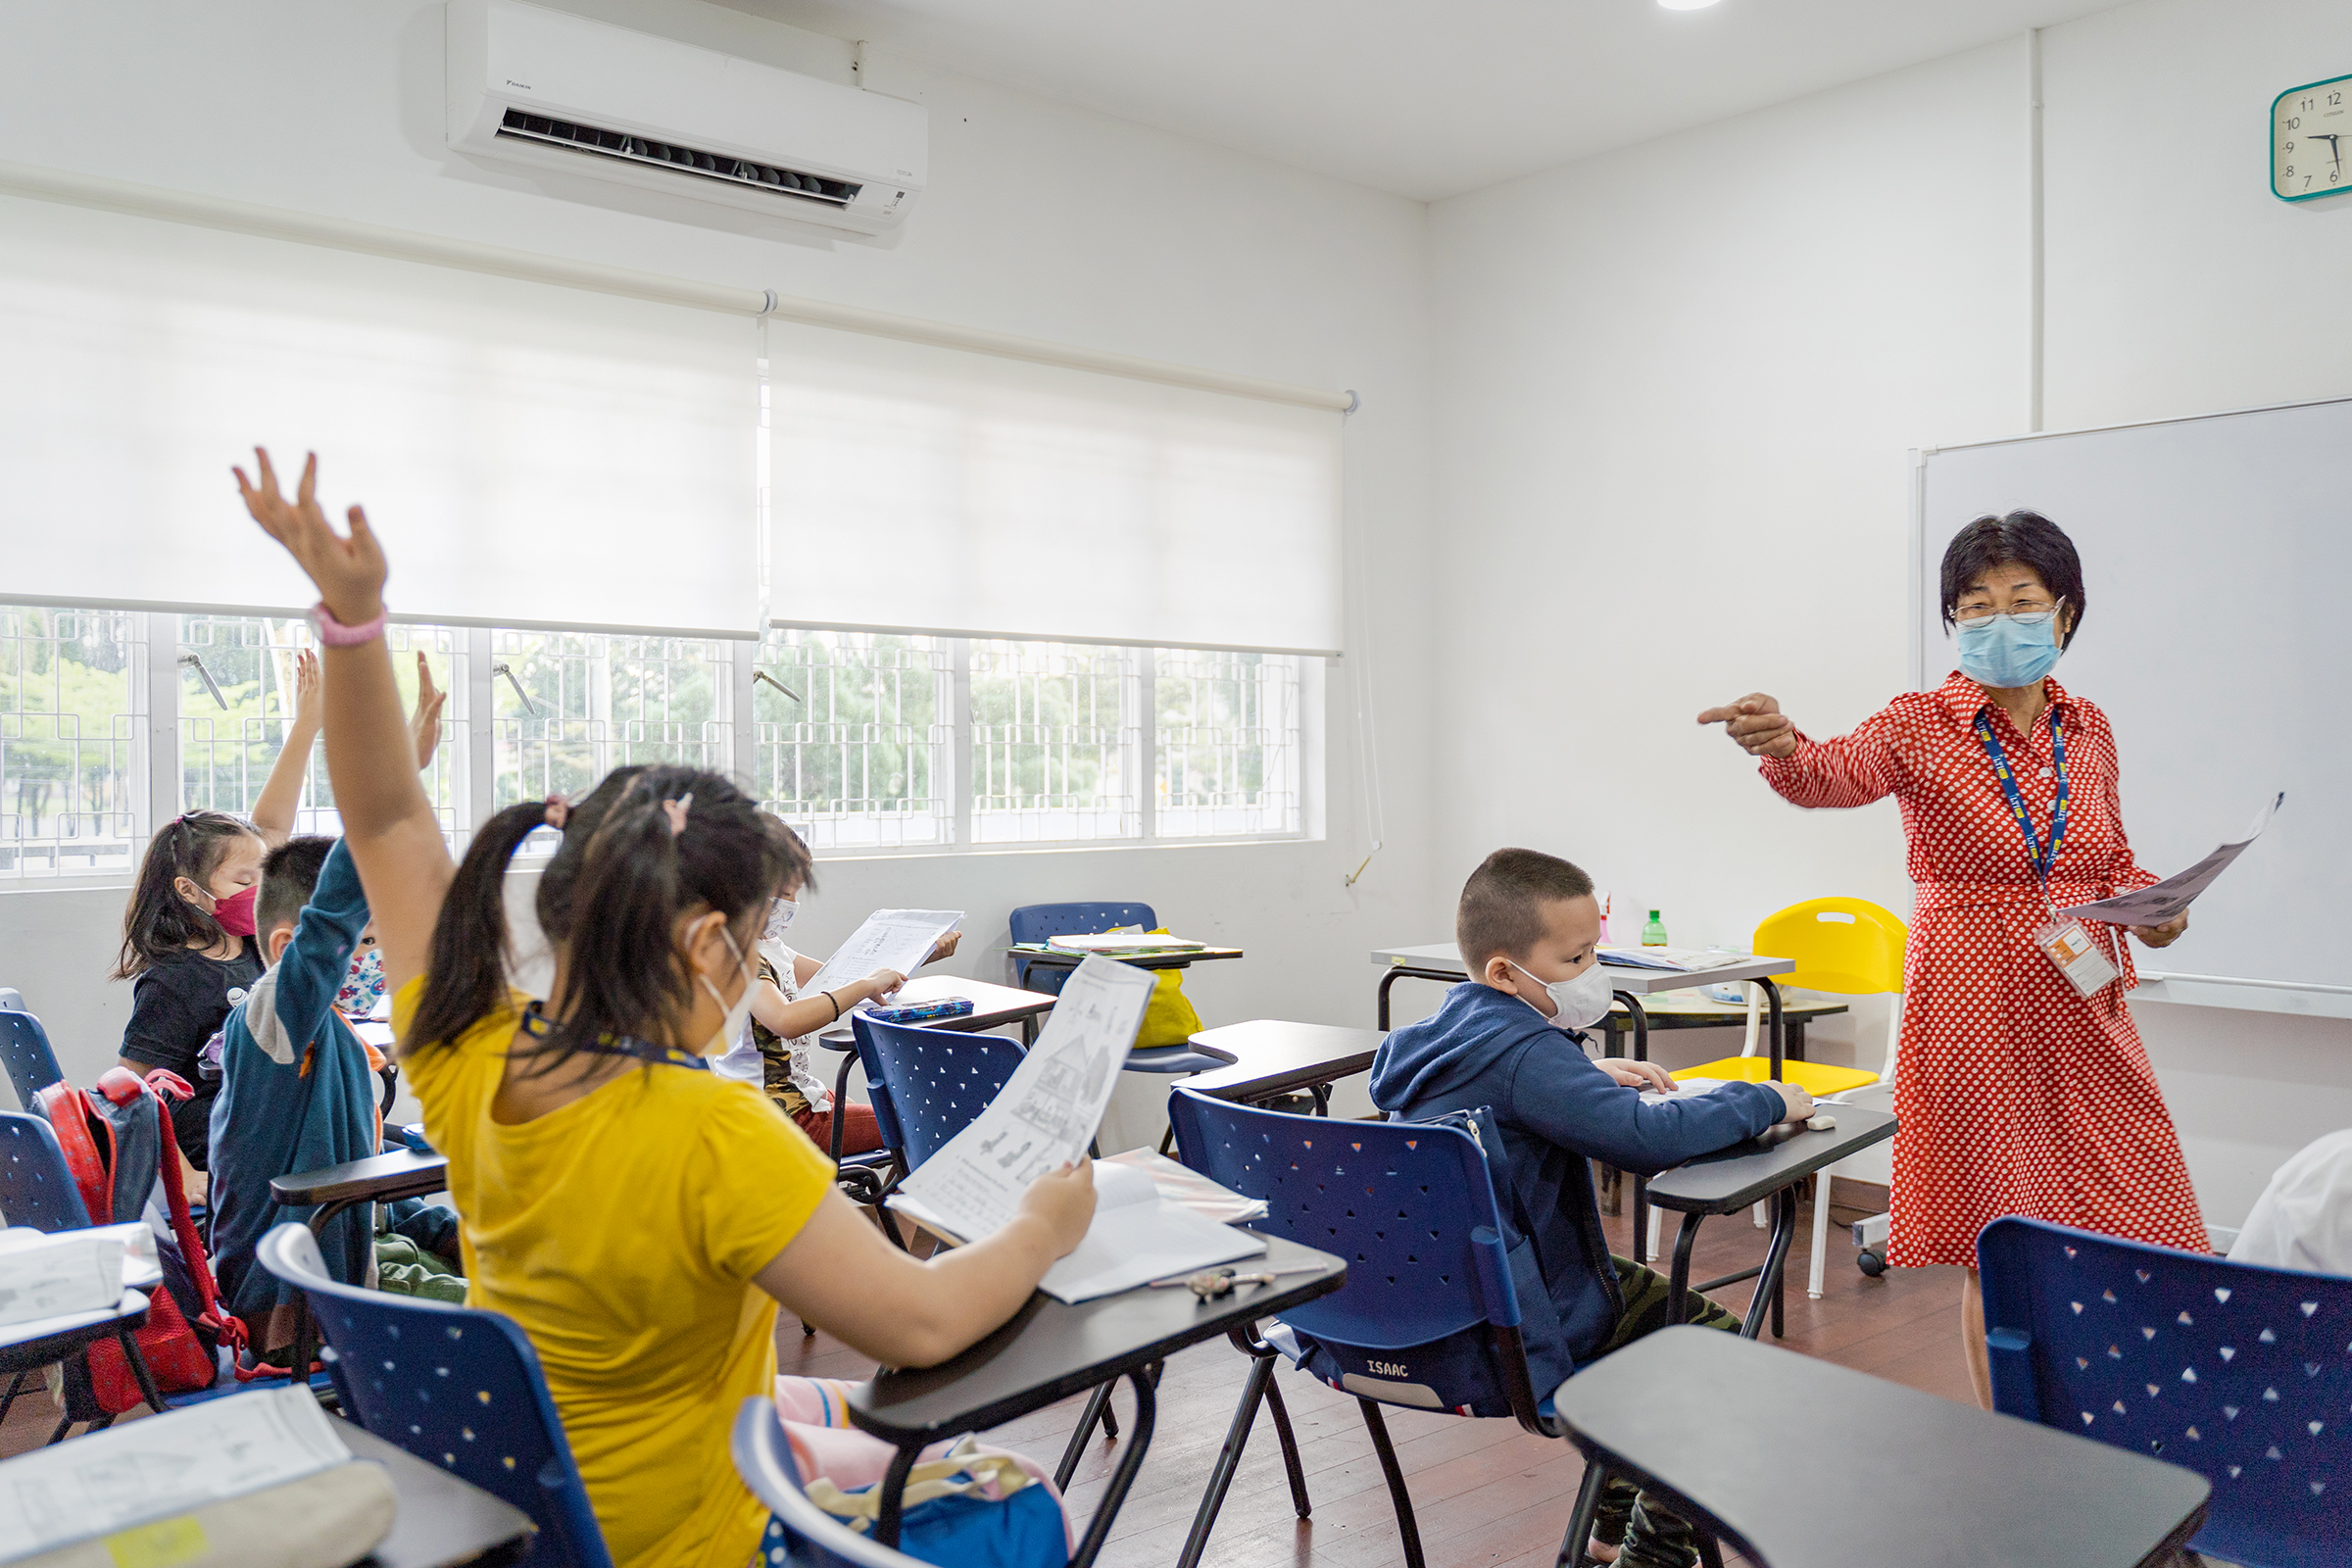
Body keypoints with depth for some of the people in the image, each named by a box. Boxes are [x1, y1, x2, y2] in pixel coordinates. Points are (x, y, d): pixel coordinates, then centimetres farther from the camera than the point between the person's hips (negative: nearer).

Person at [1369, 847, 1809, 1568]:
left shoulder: (1454, 1026, 7)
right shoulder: (1527, 1052, -24)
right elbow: (1646, 1136, -34)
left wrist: (1589, 1073, 15)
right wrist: (1767, 1101, -18)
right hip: (1515, 1329, -10)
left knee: (1651, 1296, 28)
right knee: (1715, 1342, -1)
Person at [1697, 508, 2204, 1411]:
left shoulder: (2088, 729, 9)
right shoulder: (1923, 726, -6)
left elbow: (2112, 855, 21)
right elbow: (1838, 775, -27)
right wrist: (1781, 746, -50)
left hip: (2084, 1006, 5)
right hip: (1977, 1006, -5)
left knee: (2133, 1234, 9)